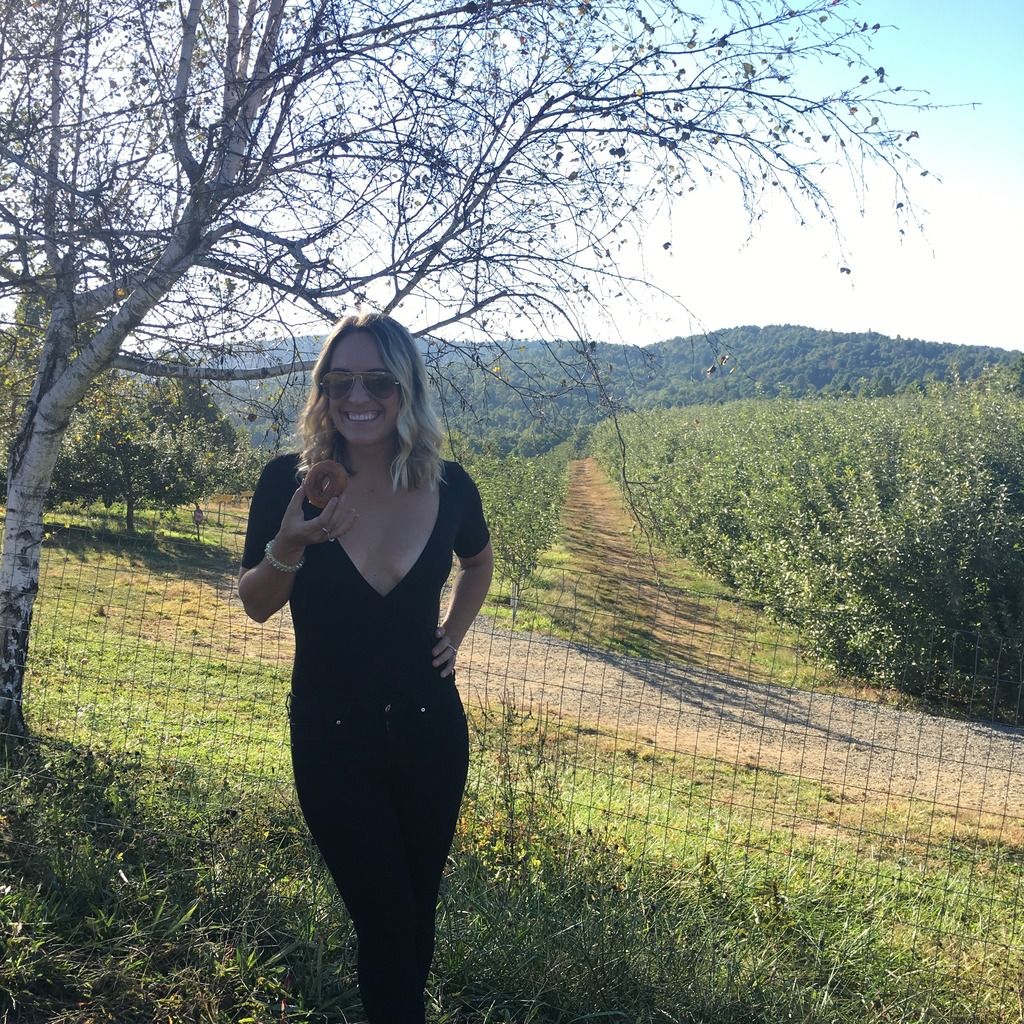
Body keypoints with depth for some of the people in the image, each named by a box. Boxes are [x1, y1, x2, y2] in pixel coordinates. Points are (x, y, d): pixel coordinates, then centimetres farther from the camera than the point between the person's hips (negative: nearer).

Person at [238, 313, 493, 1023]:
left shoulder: (449, 486, -7)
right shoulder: (290, 482, -13)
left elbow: (479, 562, 16)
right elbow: (256, 606, -6)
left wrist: (454, 633, 4)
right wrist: (289, 547, -24)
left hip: (429, 728, 3)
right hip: (333, 737, -2)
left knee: (418, 910, 17)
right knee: (388, 921, 0)